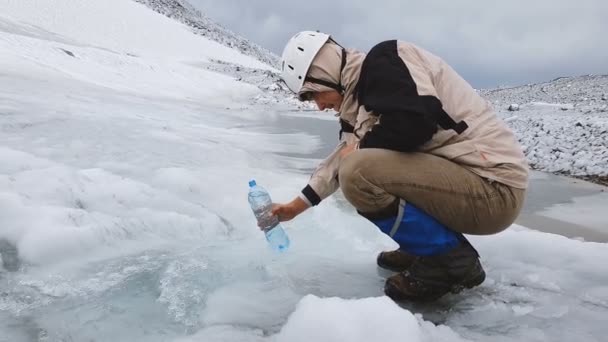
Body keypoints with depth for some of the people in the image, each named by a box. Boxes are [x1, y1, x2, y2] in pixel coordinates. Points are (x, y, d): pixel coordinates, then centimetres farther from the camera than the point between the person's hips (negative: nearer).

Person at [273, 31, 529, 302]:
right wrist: (296, 206, 28)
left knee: (358, 172, -23)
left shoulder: (383, 60, -10)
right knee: (356, 165, 17)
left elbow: (415, 122, -27)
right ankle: (426, 246, 14)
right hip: (459, 178, 10)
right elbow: (342, 158, 23)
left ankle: (452, 258, -7)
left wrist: (361, 147, -8)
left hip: (493, 188, -10)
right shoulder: (361, 90, 16)